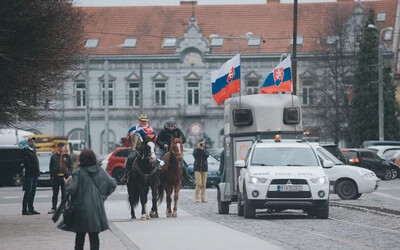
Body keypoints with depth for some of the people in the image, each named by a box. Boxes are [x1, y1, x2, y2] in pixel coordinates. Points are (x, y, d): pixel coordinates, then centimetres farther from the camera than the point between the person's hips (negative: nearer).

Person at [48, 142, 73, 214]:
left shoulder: (68, 157, 7)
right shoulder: (54, 156, 7)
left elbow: (71, 167, 6)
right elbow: (51, 167, 8)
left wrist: (68, 174, -8)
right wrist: (52, 175, -2)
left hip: (64, 177, 0)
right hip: (55, 177, 0)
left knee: (64, 194, 3)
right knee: (55, 193, 5)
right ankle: (53, 208, 9)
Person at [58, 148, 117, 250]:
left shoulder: (78, 173, -10)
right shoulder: (100, 171, 0)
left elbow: (72, 189, -16)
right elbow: (112, 184, -1)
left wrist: (67, 183, 4)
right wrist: (103, 195, 12)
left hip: (81, 208, -2)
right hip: (97, 208, 2)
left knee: (80, 235, 11)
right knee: (94, 235, 4)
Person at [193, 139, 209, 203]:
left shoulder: (205, 151, 11)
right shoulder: (196, 150, 7)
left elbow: (206, 156, -9)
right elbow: (195, 154, -13)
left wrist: (202, 149, -13)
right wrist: (198, 148, -14)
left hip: (204, 169, 2)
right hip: (197, 169, -2)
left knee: (204, 184, 1)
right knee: (198, 183, -13)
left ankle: (203, 198, 5)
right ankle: (196, 197, -8)